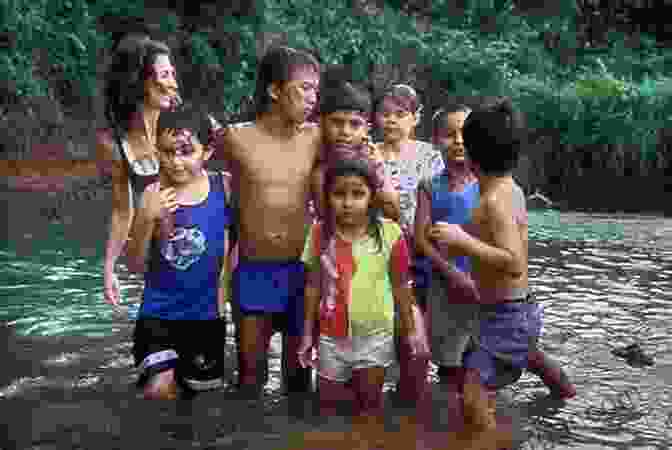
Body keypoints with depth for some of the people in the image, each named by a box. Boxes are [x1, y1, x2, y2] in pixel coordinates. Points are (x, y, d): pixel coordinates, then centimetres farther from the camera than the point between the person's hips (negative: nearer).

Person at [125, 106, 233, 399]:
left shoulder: (223, 186, -9)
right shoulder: (153, 196, -12)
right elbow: (136, 267, -9)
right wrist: (148, 220, -23)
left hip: (206, 313, 2)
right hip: (159, 313, -1)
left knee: (202, 391, 15)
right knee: (159, 391, -13)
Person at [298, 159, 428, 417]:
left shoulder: (389, 233, -14)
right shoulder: (320, 234, -9)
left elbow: (400, 287, -3)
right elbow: (313, 286, 2)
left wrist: (410, 331, 2)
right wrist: (308, 333, 5)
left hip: (376, 335, -1)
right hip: (332, 335, 1)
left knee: (369, 404, 14)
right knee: (328, 402, 16)